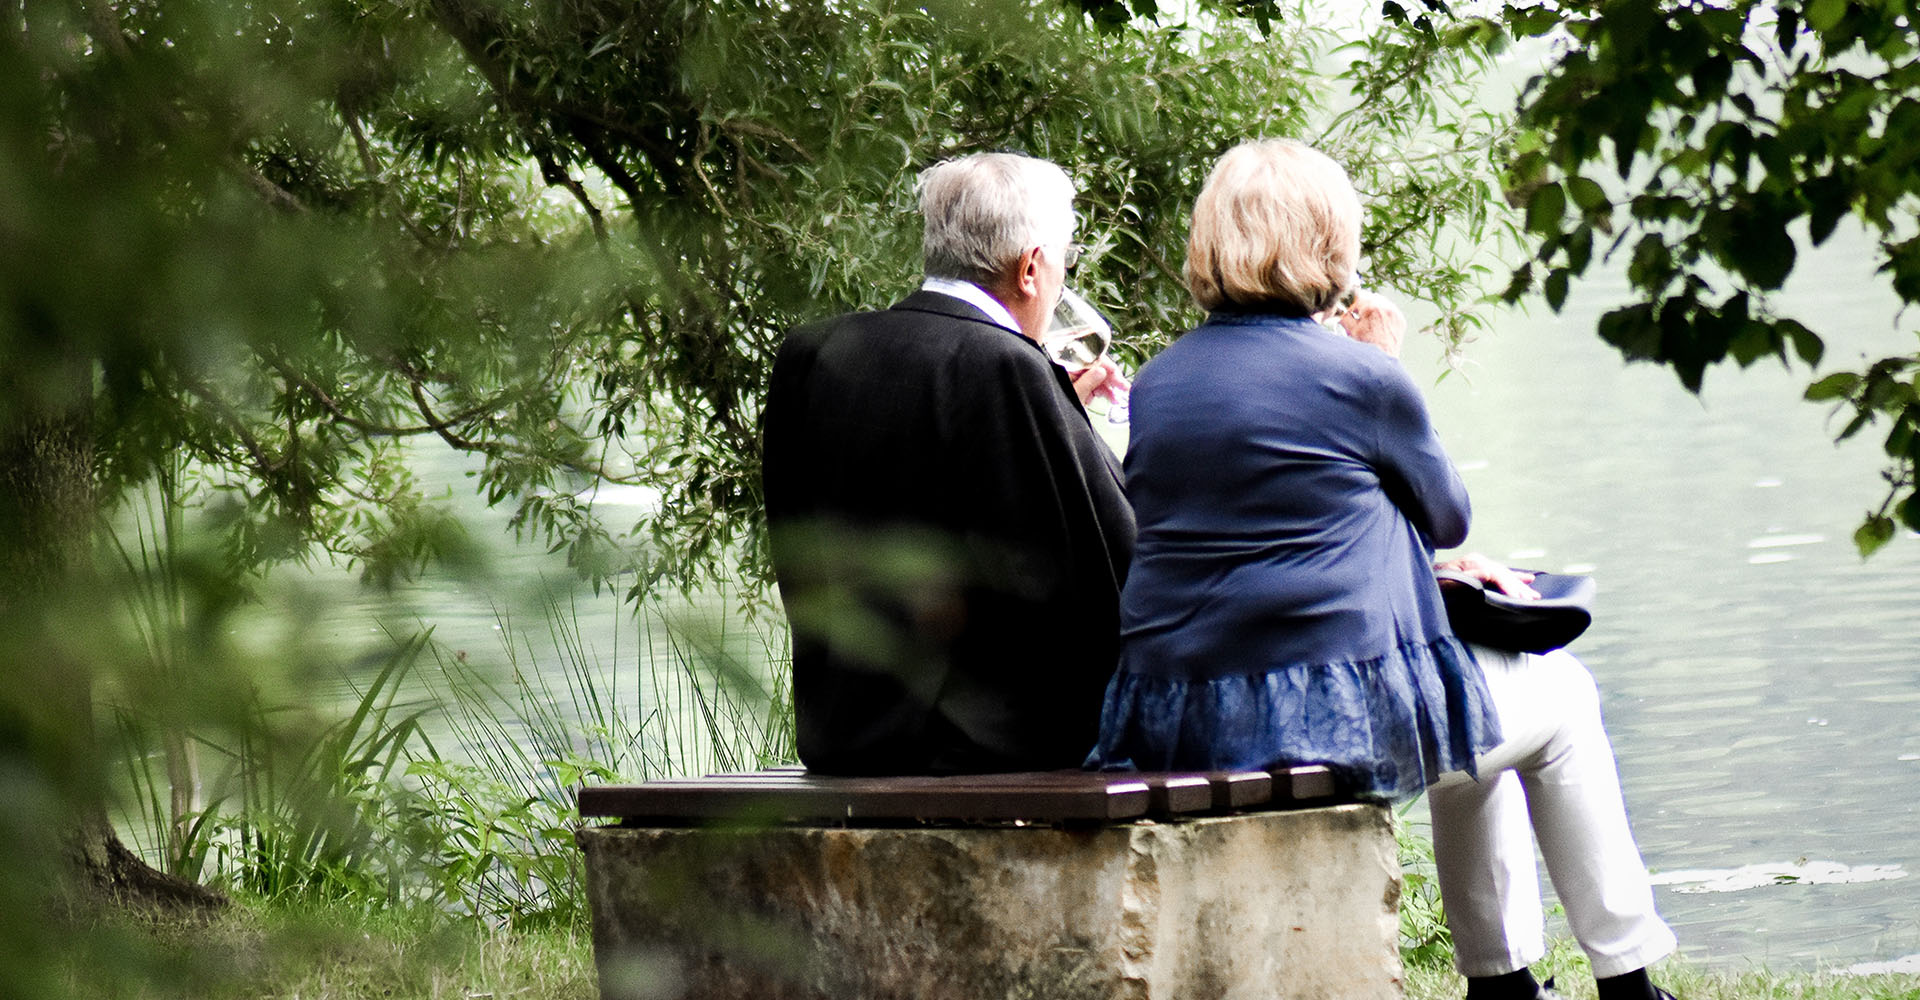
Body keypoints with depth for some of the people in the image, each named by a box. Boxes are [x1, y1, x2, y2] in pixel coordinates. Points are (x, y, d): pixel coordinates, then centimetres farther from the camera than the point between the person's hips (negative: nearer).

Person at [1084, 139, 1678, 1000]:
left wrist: (1441, 565, 29)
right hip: (1337, 714, -7)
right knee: (1559, 699, 21)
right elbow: (1447, 513, 7)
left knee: (1474, 698, 33)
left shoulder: (1154, 385, 9)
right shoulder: (1360, 379, -10)